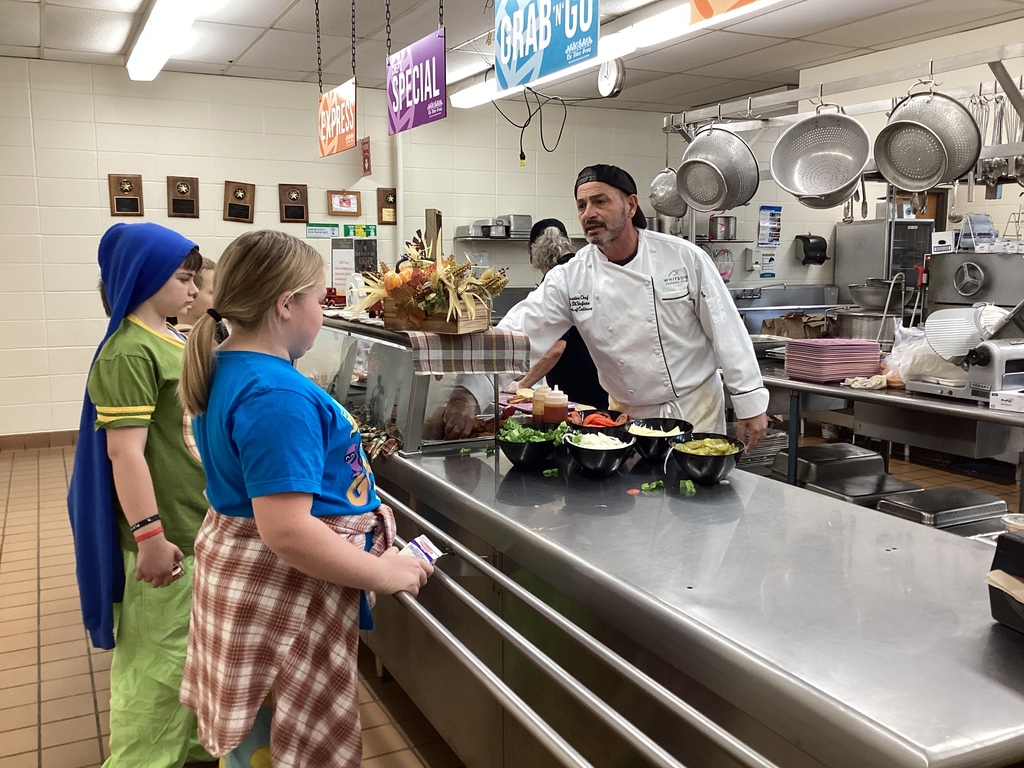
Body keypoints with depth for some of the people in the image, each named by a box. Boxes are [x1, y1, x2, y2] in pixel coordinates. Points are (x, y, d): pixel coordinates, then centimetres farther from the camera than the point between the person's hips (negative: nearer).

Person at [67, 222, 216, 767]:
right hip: (167, 536, -9)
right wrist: (148, 535, -23)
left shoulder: (171, 342, 10)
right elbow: (125, 450, -22)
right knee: (158, 660, 4)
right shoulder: (129, 352, -18)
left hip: (200, 524, 9)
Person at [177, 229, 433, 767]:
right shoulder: (278, 396, -28)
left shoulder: (225, 369, 5)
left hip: (237, 570, 10)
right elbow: (286, 531, -32)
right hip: (284, 589, -10)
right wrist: (383, 573, -22)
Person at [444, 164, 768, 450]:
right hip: (627, 416, 2)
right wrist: (469, 393, -27)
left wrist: (750, 403, -6)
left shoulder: (685, 258, -12)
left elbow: (726, 330, -7)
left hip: (696, 409, -1)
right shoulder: (571, 278, -9)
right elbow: (515, 334, -15)